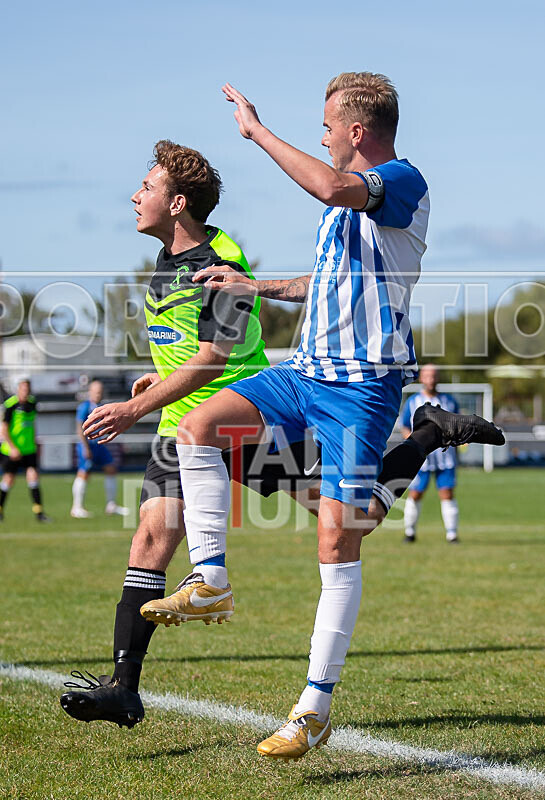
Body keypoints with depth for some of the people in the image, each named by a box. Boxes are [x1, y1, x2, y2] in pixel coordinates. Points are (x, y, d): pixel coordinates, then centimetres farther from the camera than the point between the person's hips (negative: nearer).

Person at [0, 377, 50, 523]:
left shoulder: (32, 403, 5)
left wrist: (35, 443, 20)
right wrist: (12, 448, -19)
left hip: (29, 449, 4)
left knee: (33, 475, -6)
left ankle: (38, 511, -5)